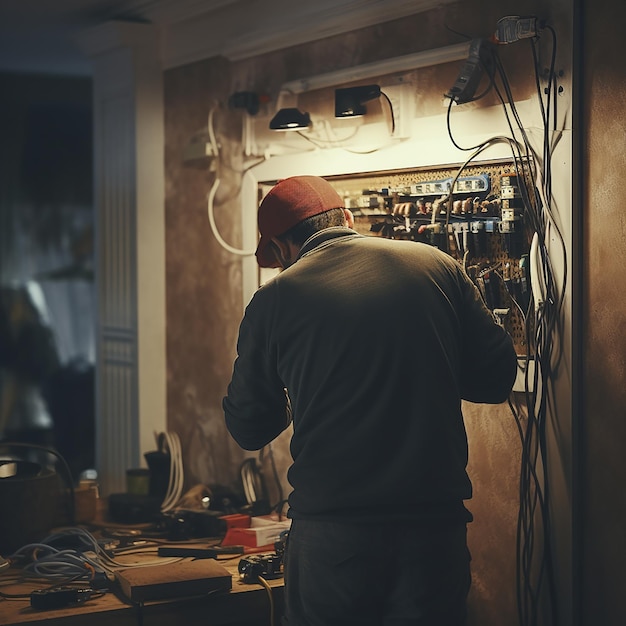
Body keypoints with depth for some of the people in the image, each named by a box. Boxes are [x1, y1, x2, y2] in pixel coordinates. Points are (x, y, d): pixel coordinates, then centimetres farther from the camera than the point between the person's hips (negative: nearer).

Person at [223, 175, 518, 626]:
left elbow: (249, 431, 8)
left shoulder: (275, 300, -1)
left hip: (330, 531, -1)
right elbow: (497, 376, 7)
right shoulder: (437, 265, 3)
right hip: (435, 522, 2)